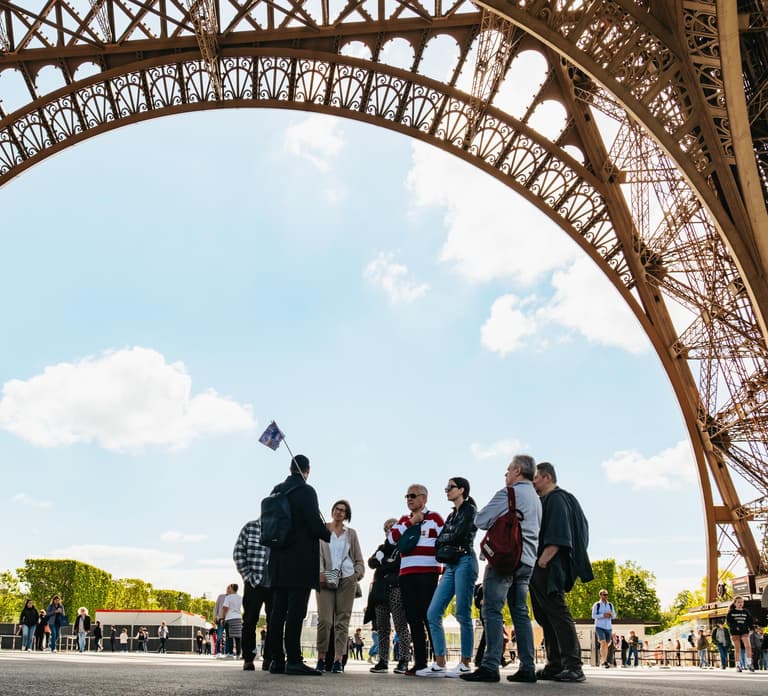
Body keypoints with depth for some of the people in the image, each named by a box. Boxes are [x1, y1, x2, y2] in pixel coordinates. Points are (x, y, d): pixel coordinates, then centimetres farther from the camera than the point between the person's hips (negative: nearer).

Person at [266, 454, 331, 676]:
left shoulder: (276, 491, 10)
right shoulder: (306, 491, -10)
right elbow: (315, 524, -14)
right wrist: (329, 535, 4)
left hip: (279, 561, 7)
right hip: (300, 561, -7)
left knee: (278, 611, 7)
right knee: (296, 611, -6)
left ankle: (277, 660, 10)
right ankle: (293, 661, -7)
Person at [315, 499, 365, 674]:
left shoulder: (351, 533, 15)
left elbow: (359, 559, 16)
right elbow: (317, 553, 0)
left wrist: (357, 574, 1)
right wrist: (320, 573, -14)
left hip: (347, 579, 2)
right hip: (325, 579, -2)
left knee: (343, 620, -1)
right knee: (325, 620, -9)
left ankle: (338, 660, -1)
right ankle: (321, 658, -1)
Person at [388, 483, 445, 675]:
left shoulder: (434, 518, 6)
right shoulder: (404, 520, 20)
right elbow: (392, 537, 4)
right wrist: (410, 522, -2)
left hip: (428, 573, -5)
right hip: (406, 574, 5)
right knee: (414, 618, 6)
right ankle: (420, 662, 12)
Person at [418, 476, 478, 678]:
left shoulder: (469, 510, -1)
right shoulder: (451, 516, 22)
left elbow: (458, 536, -14)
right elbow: (438, 543, 15)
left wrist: (444, 537, 3)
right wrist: (446, 552, -4)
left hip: (464, 563, -8)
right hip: (450, 566, 8)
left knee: (462, 614, -6)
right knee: (433, 614, 0)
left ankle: (465, 664, 3)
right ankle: (439, 664, 2)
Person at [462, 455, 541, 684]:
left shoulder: (507, 493, -7)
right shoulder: (536, 499, 19)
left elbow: (480, 520, -9)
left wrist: (495, 520, 11)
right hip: (527, 560, 8)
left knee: (492, 611, -8)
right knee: (520, 612, 9)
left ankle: (490, 666, -13)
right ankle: (527, 667, 7)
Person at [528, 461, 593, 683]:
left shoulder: (557, 499, -7)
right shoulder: (544, 501, 22)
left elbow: (558, 536, -17)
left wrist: (542, 561, -22)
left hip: (548, 568, -10)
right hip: (539, 569, 10)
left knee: (556, 614, -11)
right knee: (546, 616, 9)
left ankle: (573, 666, -11)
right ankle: (555, 666, 13)